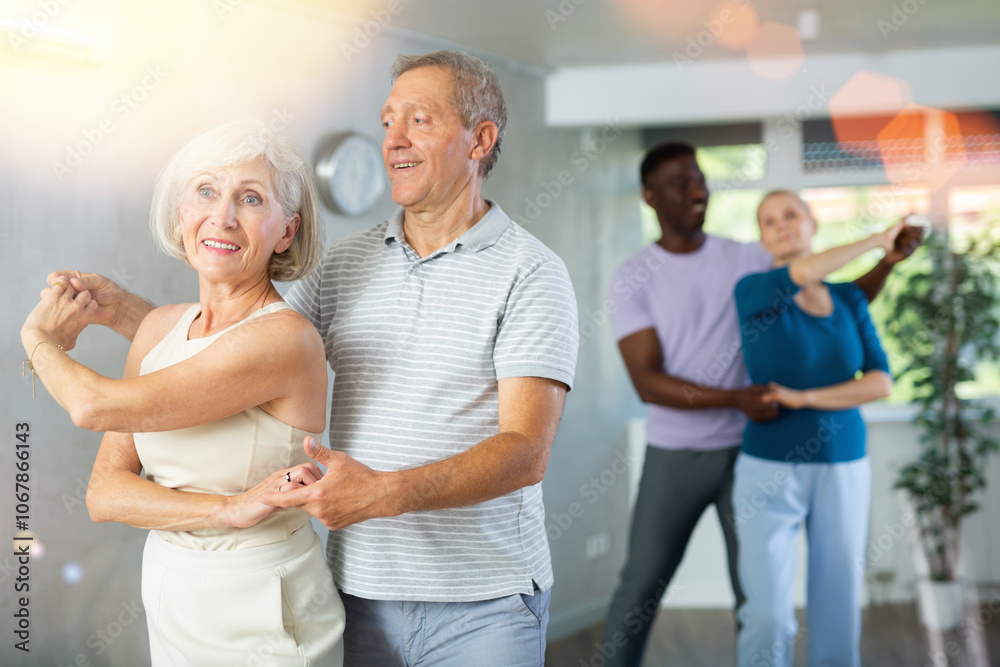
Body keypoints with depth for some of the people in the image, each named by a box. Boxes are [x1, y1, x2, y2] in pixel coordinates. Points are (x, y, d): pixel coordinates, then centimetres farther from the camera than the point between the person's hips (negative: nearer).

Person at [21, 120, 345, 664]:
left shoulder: (287, 338, -21)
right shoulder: (159, 328, 1)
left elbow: (96, 406, -21)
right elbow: (103, 493, -4)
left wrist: (41, 339, -1)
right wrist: (230, 510, -19)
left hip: (261, 622, -6)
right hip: (170, 609, 6)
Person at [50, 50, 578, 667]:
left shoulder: (530, 273, -8)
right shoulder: (351, 262, 10)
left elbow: (525, 452, -17)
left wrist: (385, 493, -30)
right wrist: (122, 308, 3)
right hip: (363, 593, 5)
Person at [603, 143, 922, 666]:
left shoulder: (749, 260, 1)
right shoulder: (632, 280, -8)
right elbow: (648, 384, -16)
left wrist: (889, 259, -15)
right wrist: (736, 399, -28)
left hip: (748, 451, 2)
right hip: (673, 458, -2)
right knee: (641, 587, 5)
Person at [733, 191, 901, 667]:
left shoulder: (850, 300, 5)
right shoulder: (752, 292, -6)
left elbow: (881, 383, -5)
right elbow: (801, 273, -27)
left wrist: (806, 398, -17)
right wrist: (879, 240, -14)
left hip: (844, 471, 3)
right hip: (770, 471, -3)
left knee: (837, 610, 6)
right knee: (768, 616, -10)